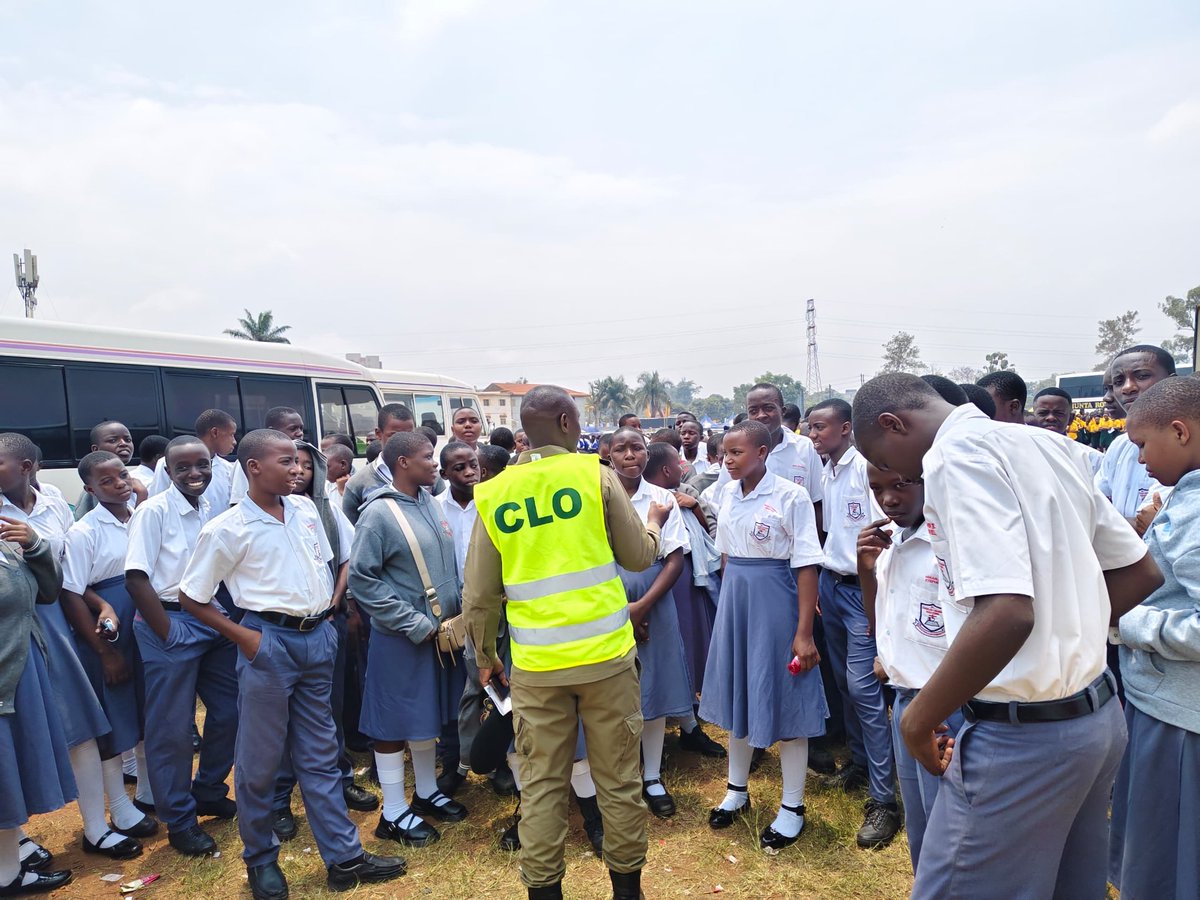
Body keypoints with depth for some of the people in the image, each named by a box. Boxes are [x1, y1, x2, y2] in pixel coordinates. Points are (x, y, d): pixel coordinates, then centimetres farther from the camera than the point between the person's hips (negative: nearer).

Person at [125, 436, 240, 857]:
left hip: (214, 621, 6)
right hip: (171, 623, -6)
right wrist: (169, 633, -15)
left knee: (229, 712, 13)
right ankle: (179, 821, 23)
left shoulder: (213, 509, 5)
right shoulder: (153, 511, -11)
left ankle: (209, 793, 35)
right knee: (172, 727, 5)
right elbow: (136, 579, -14)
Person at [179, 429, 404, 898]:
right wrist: (242, 636, -9)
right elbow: (190, 598, -3)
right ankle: (260, 860, 30)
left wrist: (329, 613, 9)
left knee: (319, 754, 13)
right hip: (270, 642, -5)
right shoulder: (227, 529, -11)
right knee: (260, 759, 9)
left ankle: (344, 857, 21)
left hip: (317, 638, 5)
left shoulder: (305, 510, 4)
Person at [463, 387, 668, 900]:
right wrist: (654, 523, 25)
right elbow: (638, 557, 4)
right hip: (605, 654, -1)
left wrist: (485, 656, 19)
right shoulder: (596, 475, -5)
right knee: (618, 778, 14)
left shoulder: (493, 495, 1)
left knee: (541, 785, 13)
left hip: (535, 665, 1)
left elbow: (479, 595, 4)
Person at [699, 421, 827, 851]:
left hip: (776, 601, -6)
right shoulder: (728, 495, 4)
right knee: (738, 692, 16)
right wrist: (729, 602, 17)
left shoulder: (790, 496, -15)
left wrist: (804, 633, -17)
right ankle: (737, 791, 35)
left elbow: (806, 566, -15)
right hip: (734, 600, 6)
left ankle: (792, 807, 23)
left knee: (784, 699, 5)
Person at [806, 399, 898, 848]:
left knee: (863, 686, -8)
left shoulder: (867, 467, -14)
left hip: (863, 588, -7)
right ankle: (859, 761, 32)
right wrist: (818, 584, 12)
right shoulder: (825, 473, 9)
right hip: (831, 584, 7)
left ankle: (884, 799, 1)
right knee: (843, 680, 15)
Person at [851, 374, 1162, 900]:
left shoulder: (958, 453, -18)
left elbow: (1006, 611, -30)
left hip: (1025, 736, -9)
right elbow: (1140, 572, 16)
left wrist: (919, 718, -18)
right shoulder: (1042, 443, 10)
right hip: (1098, 717, 9)